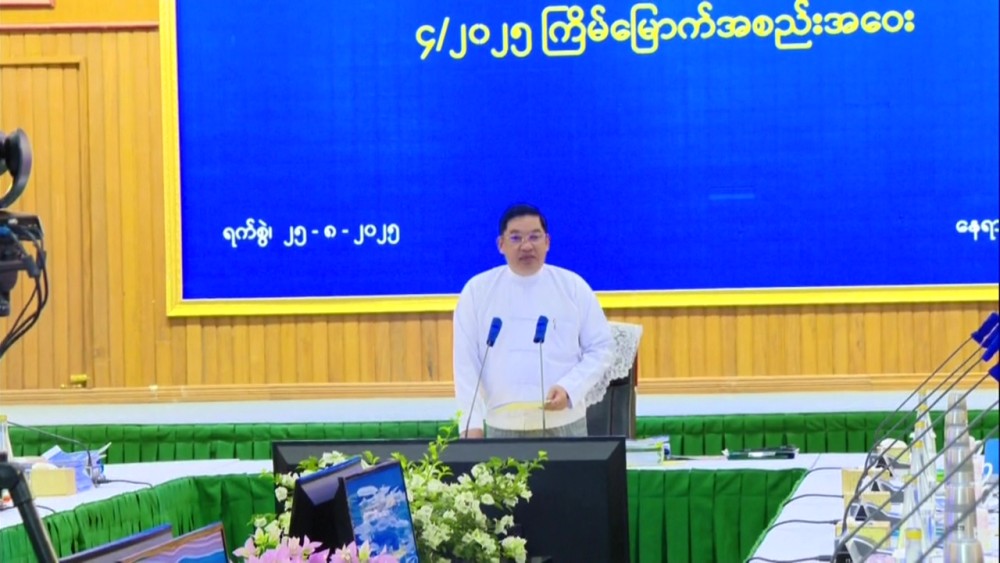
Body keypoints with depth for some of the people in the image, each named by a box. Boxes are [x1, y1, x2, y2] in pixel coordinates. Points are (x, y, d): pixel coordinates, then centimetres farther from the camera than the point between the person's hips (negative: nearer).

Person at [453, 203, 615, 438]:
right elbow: (466, 362, 4)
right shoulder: (478, 290, 4)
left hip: (564, 423, 0)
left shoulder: (573, 286, 4)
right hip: (502, 426, 0)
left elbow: (601, 348, 6)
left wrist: (569, 389, -11)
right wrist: (471, 423, -5)